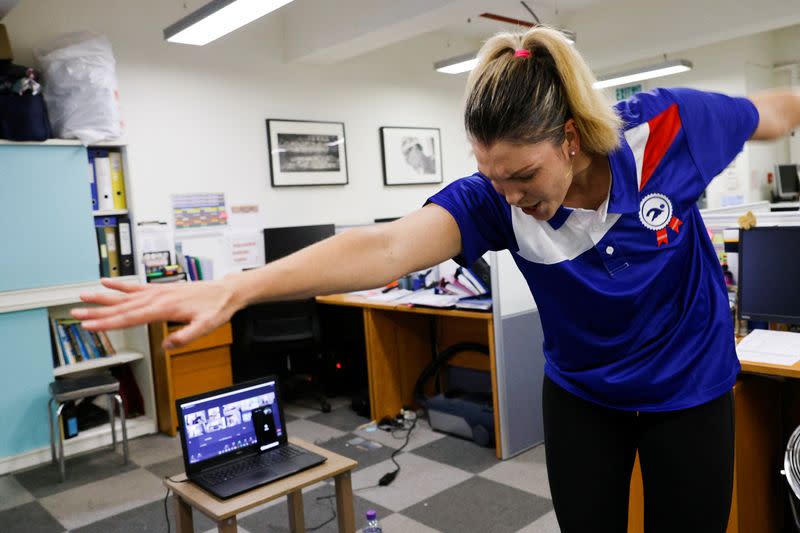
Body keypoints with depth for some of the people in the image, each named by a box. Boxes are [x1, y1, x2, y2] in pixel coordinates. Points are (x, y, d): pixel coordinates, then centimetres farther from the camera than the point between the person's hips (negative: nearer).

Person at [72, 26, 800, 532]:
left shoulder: (667, 126, -23)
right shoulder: (493, 198, -25)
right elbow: (387, 247, -42)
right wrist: (236, 288, -55)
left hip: (690, 391, 1)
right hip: (581, 396, 0)